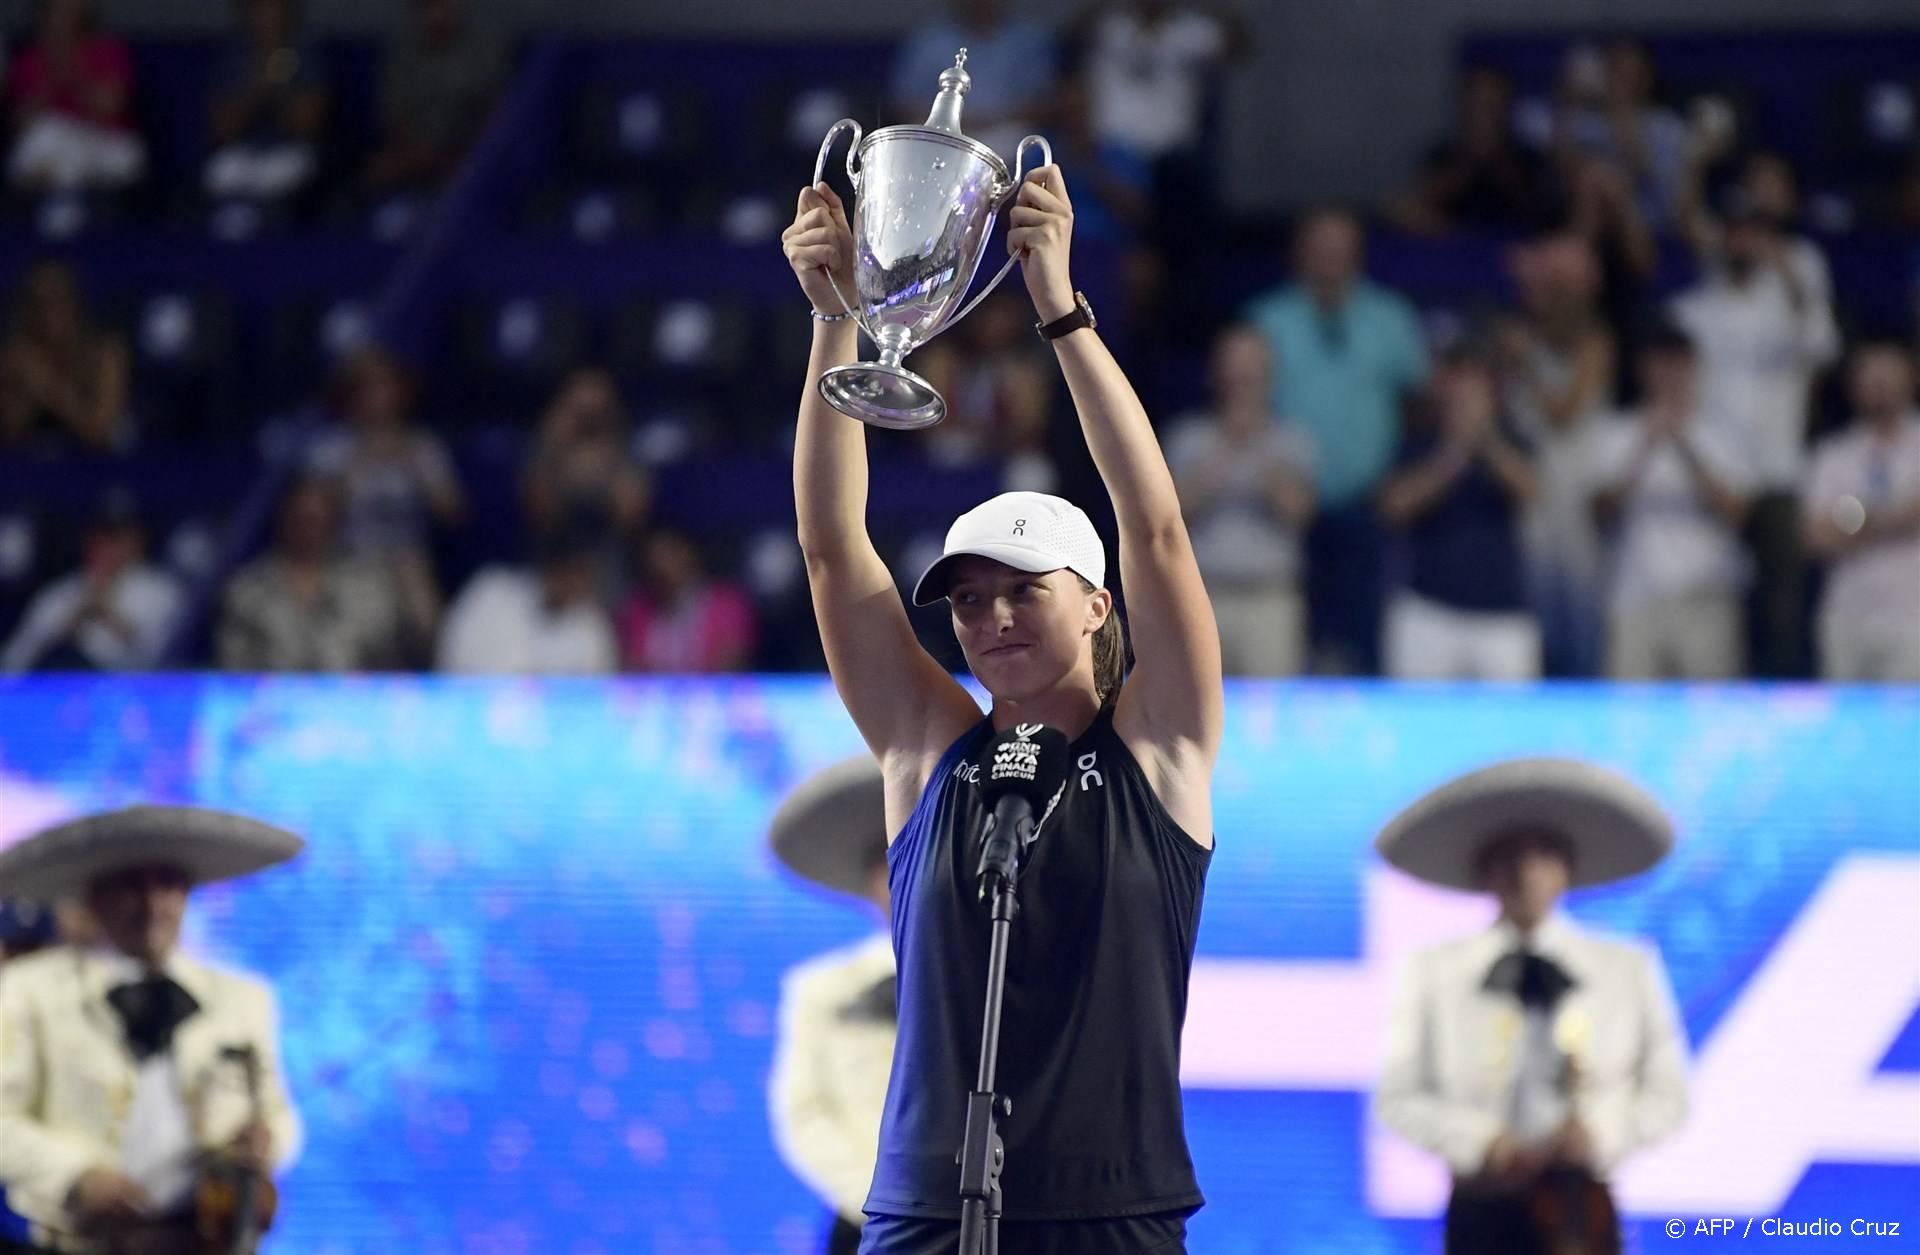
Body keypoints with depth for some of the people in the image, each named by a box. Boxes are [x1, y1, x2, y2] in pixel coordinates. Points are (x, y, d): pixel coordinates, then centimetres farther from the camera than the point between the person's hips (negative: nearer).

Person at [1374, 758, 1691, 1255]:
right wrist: (1479, 1140, -13)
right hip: (1483, 1208, 0)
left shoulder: (1628, 971, 5)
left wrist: (1599, 1128, -12)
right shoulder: (1433, 973, 3)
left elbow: (1668, 1097, 7)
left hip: (1580, 1204, 0)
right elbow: (1398, 1099, 4)